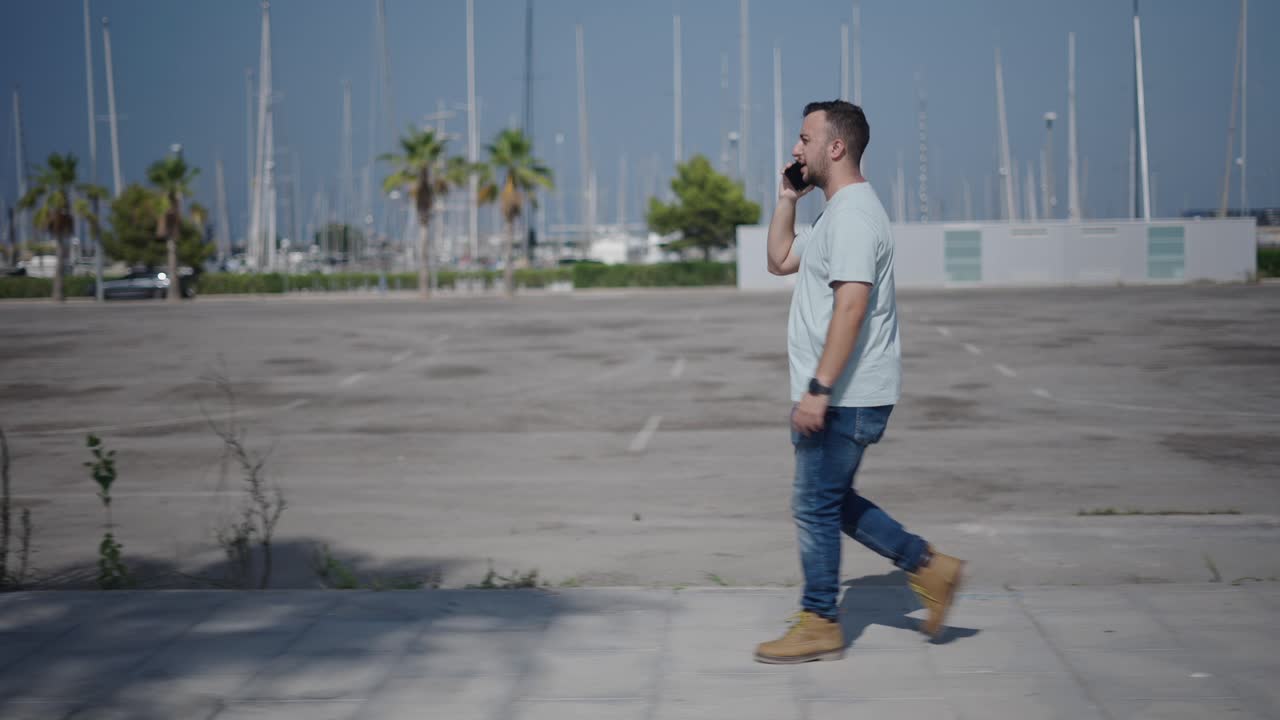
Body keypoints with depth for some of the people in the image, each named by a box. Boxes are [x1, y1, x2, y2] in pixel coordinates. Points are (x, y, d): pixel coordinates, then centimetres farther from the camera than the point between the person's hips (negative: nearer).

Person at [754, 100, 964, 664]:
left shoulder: (854, 214, -17)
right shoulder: (836, 213, 17)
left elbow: (851, 307, -26)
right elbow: (781, 260, 28)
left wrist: (818, 389, -29)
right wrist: (787, 197, 17)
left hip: (845, 397, -10)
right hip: (840, 395, 10)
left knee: (816, 505, -2)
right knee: (829, 502, 16)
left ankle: (820, 626, 7)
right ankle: (926, 566, 19)